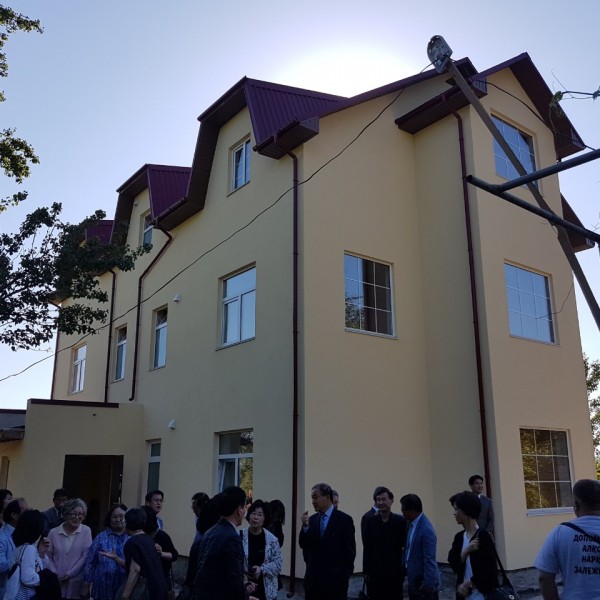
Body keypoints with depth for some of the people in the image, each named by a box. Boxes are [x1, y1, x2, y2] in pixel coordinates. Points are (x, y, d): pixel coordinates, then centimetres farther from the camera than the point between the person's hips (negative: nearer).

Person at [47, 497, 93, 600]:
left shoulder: (86, 531, -2)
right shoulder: (53, 532, 2)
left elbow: (86, 556, -5)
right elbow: (48, 556, 3)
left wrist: (70, 574, -9)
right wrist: (55, 575, -9)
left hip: (76, 581, -1)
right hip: (56, 582, 1)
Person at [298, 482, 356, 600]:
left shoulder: (344, 519, -7)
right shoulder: (312, 520, 7)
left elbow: (350, 550, -6)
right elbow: (304, 546, 2)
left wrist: (346, 575, -6)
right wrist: (305, 526, -12)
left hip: (335, 579, -4)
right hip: (313, 578, 4)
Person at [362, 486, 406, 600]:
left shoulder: (400, 521, -5)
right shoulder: (371, 521, -1)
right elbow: (366, 548, 1)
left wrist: (404, 569, -6)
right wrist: (366, 571, -1)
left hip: (395, 572, -1)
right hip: (374, 572, 1)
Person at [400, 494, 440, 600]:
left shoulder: (426, 529, -25)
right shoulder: (411, 523, 0)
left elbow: (430, 560, -23)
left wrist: (428, 585, -19)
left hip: (424, 583, -8)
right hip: (413, 580, 8)